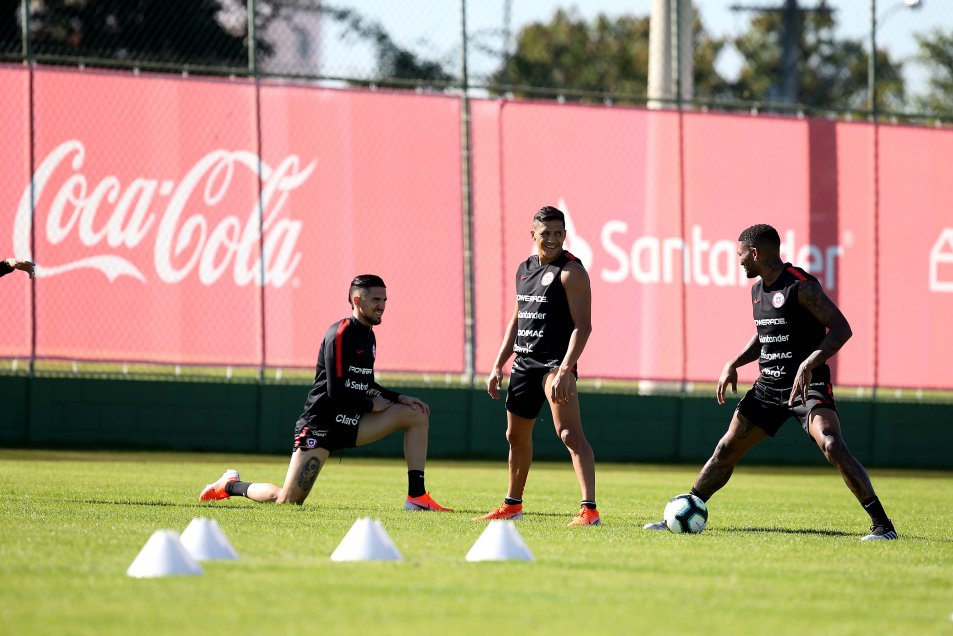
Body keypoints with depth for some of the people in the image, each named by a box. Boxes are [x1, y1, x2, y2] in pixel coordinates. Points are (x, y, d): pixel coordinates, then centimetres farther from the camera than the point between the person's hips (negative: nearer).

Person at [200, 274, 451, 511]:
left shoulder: (368, 335, 12)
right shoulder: (340, 334, -16)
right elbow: (336, 391, -21)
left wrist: (399, 398, 8)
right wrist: (372, 404, -8)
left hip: (352, 422, 8)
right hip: (322, 423, -8)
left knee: (417, 415, -3)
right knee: (288, 501, -11)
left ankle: (417, 497, -5)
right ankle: (231, 485, 18)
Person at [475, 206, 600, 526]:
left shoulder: (571, 271, -10)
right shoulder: (525, 269, 14)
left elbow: (583, 325, -16)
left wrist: (565, 370, -25)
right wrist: (499, 365, 18)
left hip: (555, 360, -8)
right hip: (524, 361, 8)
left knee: (569, 433, -22)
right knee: (517, 435, 19)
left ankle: (589, 509, -29)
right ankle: (512, 505, 37)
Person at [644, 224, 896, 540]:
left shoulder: (800, 285, -15)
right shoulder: (758, 290, 11)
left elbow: (841, 329, -20)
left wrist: (808, 365, -30)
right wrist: (734, 364, 15)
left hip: (807, 385, -8)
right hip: (768, 385, 8)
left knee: (832, 447, -27)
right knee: (726, 449, 11)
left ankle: (882, 524, -25)